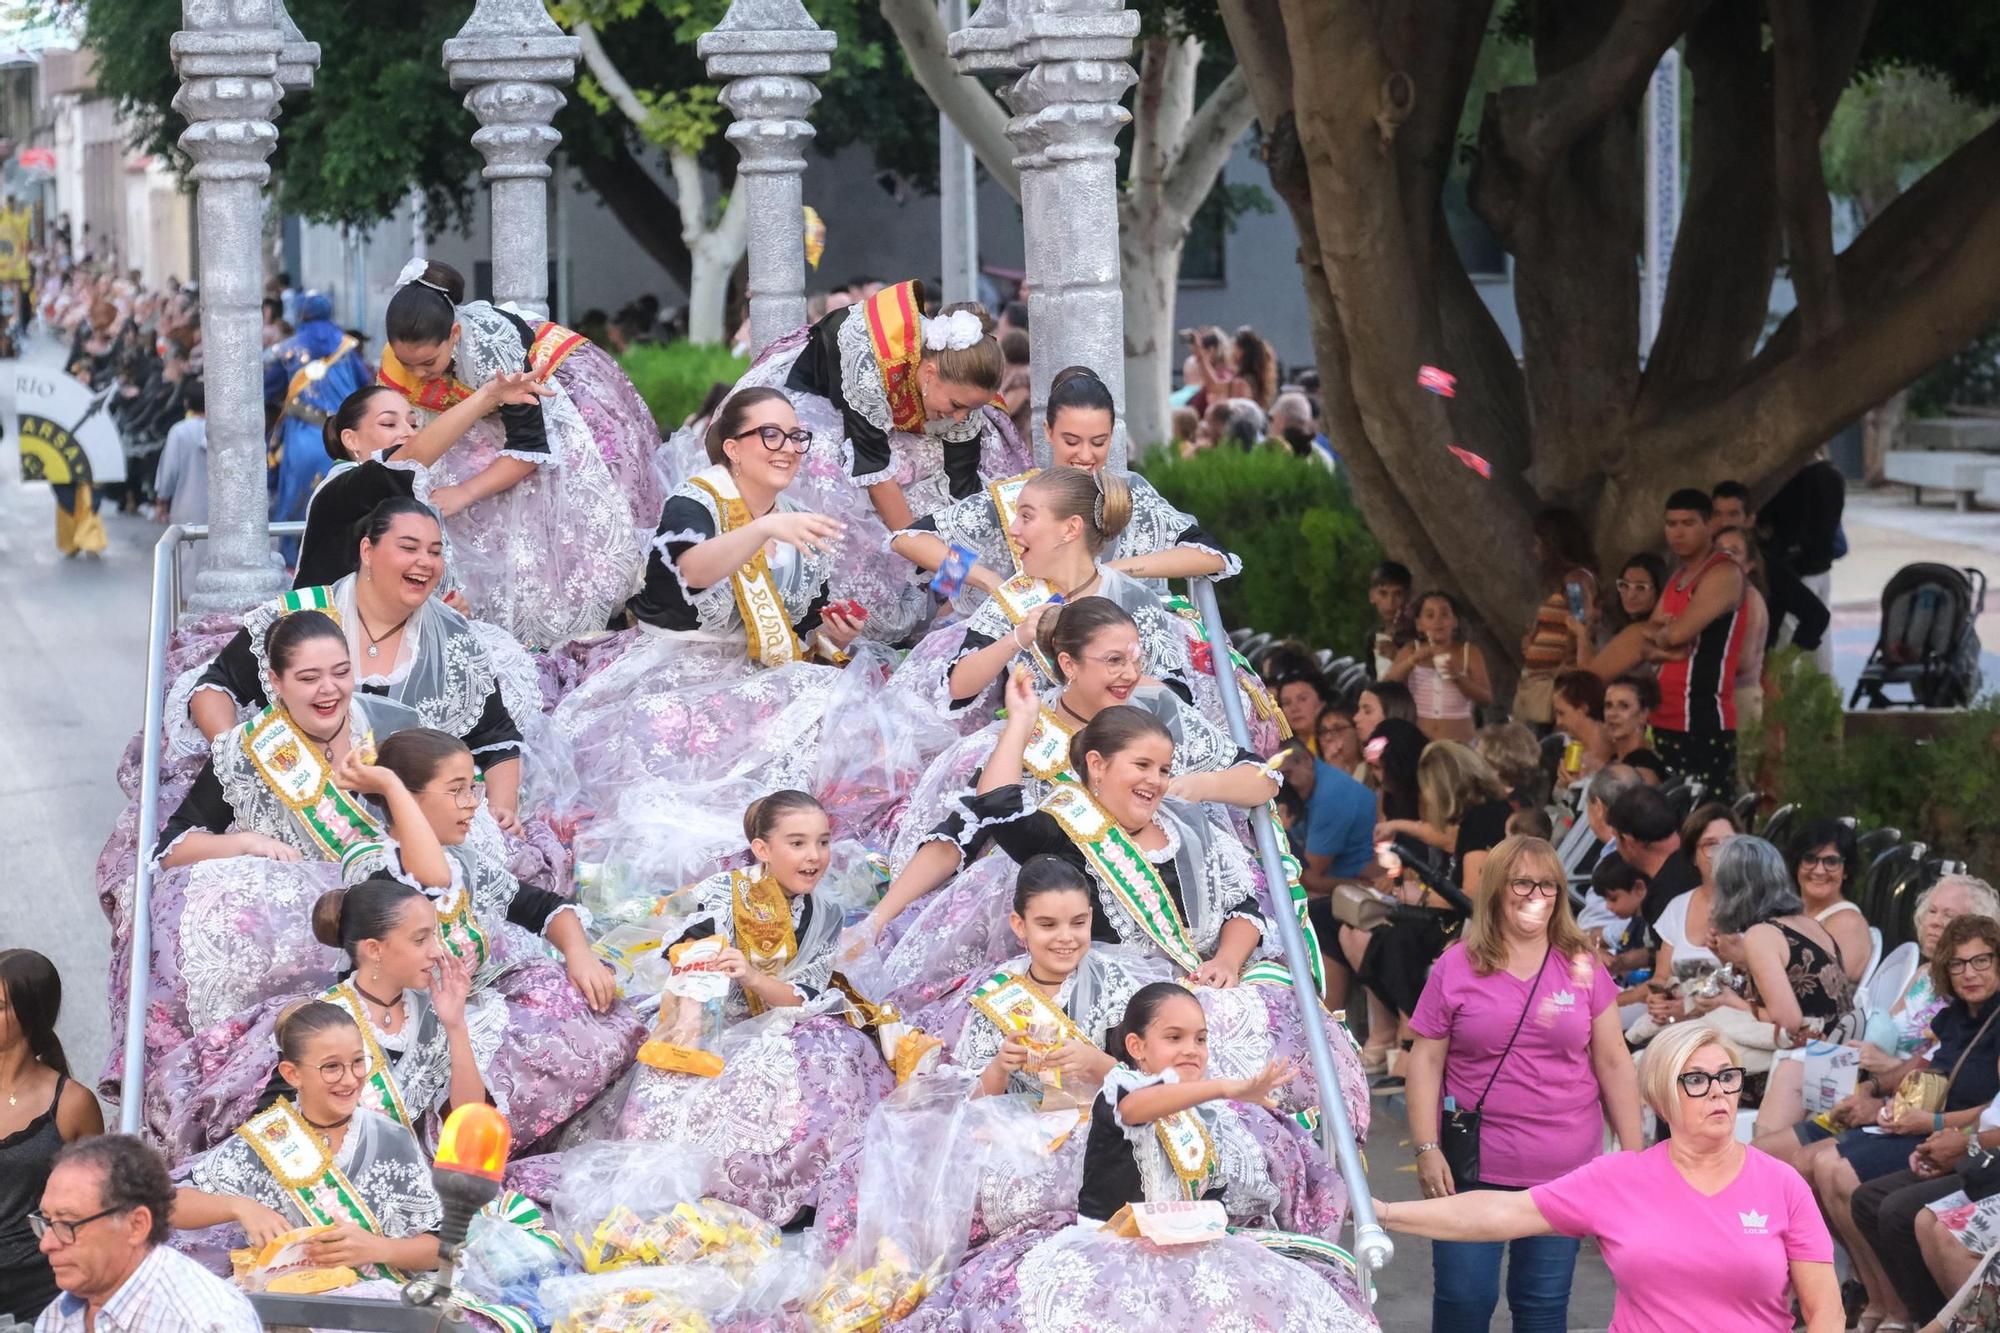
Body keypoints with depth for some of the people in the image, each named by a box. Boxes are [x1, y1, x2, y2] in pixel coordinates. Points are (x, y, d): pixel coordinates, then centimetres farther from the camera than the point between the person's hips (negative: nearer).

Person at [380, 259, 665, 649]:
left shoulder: (490, 345, -40)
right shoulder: (404, 354, -22)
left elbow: (530, 445, -32)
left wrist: (465, 493, -32)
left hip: (560, 385, -6)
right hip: (490, 411, 6)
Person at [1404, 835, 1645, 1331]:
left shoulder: (1583, 968, 5)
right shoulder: (1456, 968, 0)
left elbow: (1612, 1062, 8)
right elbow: (1426, 1061, 1)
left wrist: (1633, 1151, 4)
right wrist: (1427, 1148, -8)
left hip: (1563, 1172, 1)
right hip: (1472, 1167, -1)